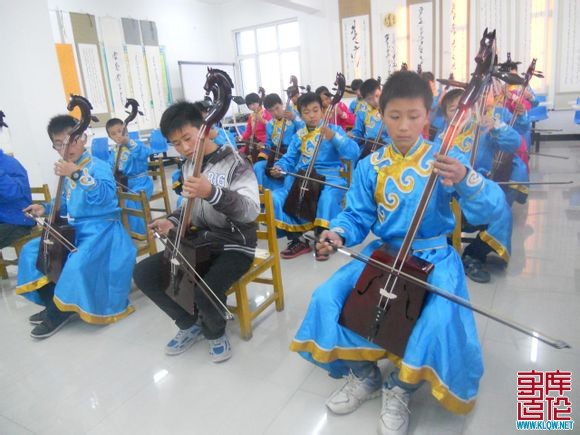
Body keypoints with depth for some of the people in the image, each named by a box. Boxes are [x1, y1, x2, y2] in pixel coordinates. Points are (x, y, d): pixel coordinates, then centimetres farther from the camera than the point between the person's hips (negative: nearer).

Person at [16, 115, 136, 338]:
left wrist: (78, 174, -40)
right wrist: (46, 208, 10)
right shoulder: (68, 172, 10)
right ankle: (53, 304, 14)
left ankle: (58, 314, -6)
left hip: (101, 228, -9)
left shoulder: (99, 167, -13)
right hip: (74, 228, 9)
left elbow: (105, 196, -33)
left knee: (78, 264, -33)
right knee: (31, 251, 8)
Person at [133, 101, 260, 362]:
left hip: (235, 246, -7)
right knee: (144, 273, -6)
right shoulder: (188, 166, 8)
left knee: (206, 292, -33)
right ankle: (191, 324, 13)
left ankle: (215, 331, 5)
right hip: (200, 242, 7)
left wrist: (211, 192, -44)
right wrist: (173, 221, 0)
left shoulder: (235, 163, -15)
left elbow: (251, 210, -29)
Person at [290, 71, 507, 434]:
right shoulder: (370, 167, 1)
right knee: (327, 298, -16)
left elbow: (489, 208, -19)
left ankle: (401, 390, 1)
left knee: (441, 319, -31)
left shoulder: (446, 158, -7)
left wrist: (466, 179, -41)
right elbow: (358, 217, 4)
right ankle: (365, 375, 10)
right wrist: (338, 233, -19)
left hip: (433, 257, -2)